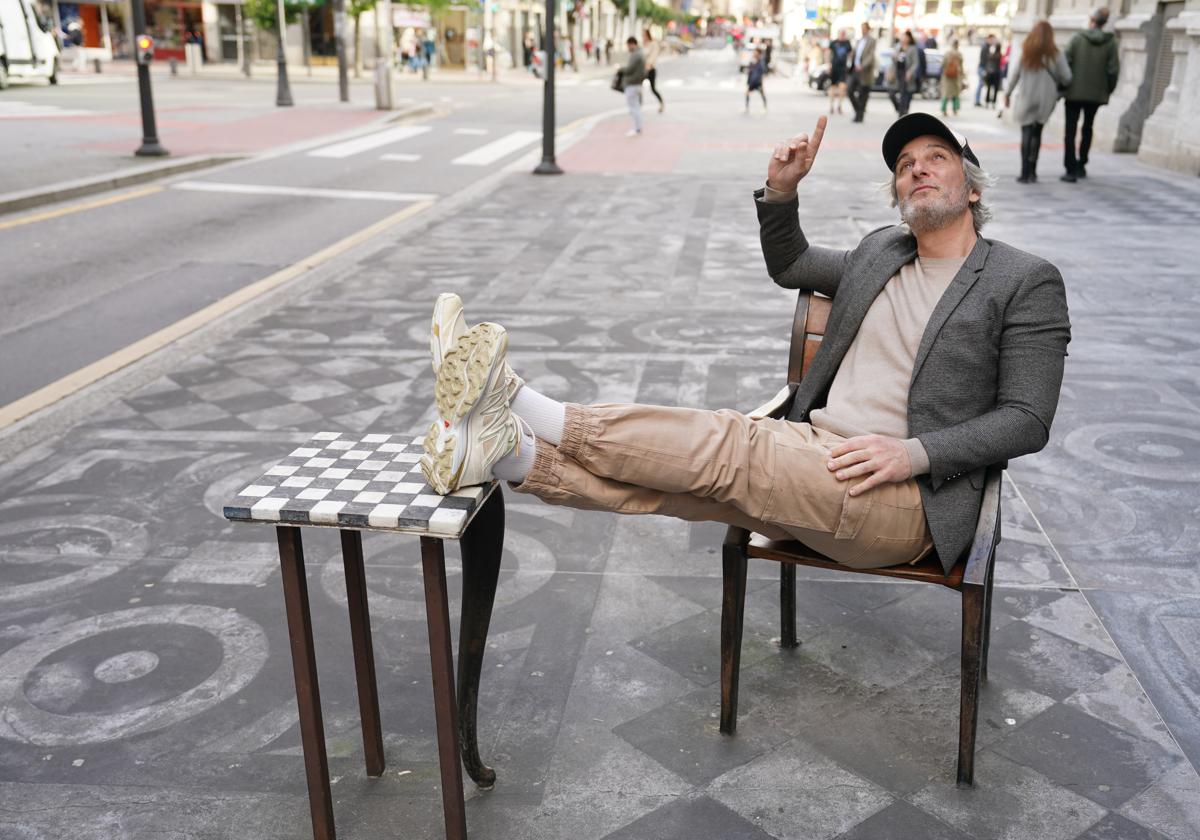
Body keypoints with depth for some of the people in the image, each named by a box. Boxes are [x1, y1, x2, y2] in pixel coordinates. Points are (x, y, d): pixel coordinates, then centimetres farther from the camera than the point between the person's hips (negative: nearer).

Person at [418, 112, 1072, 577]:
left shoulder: (1027, 283, 2)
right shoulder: (882, 251, 21)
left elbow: (1026, 419, -5)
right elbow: (789, 265, 35)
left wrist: (915, 452, -19)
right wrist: (780, 191, 15)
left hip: (903, 500, -6)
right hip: (810, 460, 6)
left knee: (729, 443, -26)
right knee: (683, 478, -20)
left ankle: (524, 406, -28)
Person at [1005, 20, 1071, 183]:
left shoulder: (1025, 52, -1)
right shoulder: (1055, 55, -1)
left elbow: (1015, 74, -1)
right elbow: (1066, 78, -2)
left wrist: (1007, 93, 9)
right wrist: (1058, 86, 19)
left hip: (1026, 98, -1)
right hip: (1045, 100, 1)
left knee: (1026, 133, 0)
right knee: (1036, 133, 11)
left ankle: (1025, 173, -8)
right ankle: (1032, 172, 10)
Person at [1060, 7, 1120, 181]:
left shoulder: (1077, 38, -7)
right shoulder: (1111, 42, -3)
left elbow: (1065, 62, -9)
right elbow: (1113, 70, -5)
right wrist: (1108, 91, 8)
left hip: (1074, 92, -2)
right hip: (1096, 94, 2)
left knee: (1070, 131, 1)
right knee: (1087, 129, 20)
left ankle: (1071, 169, -8)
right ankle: (1081, 165, 27)